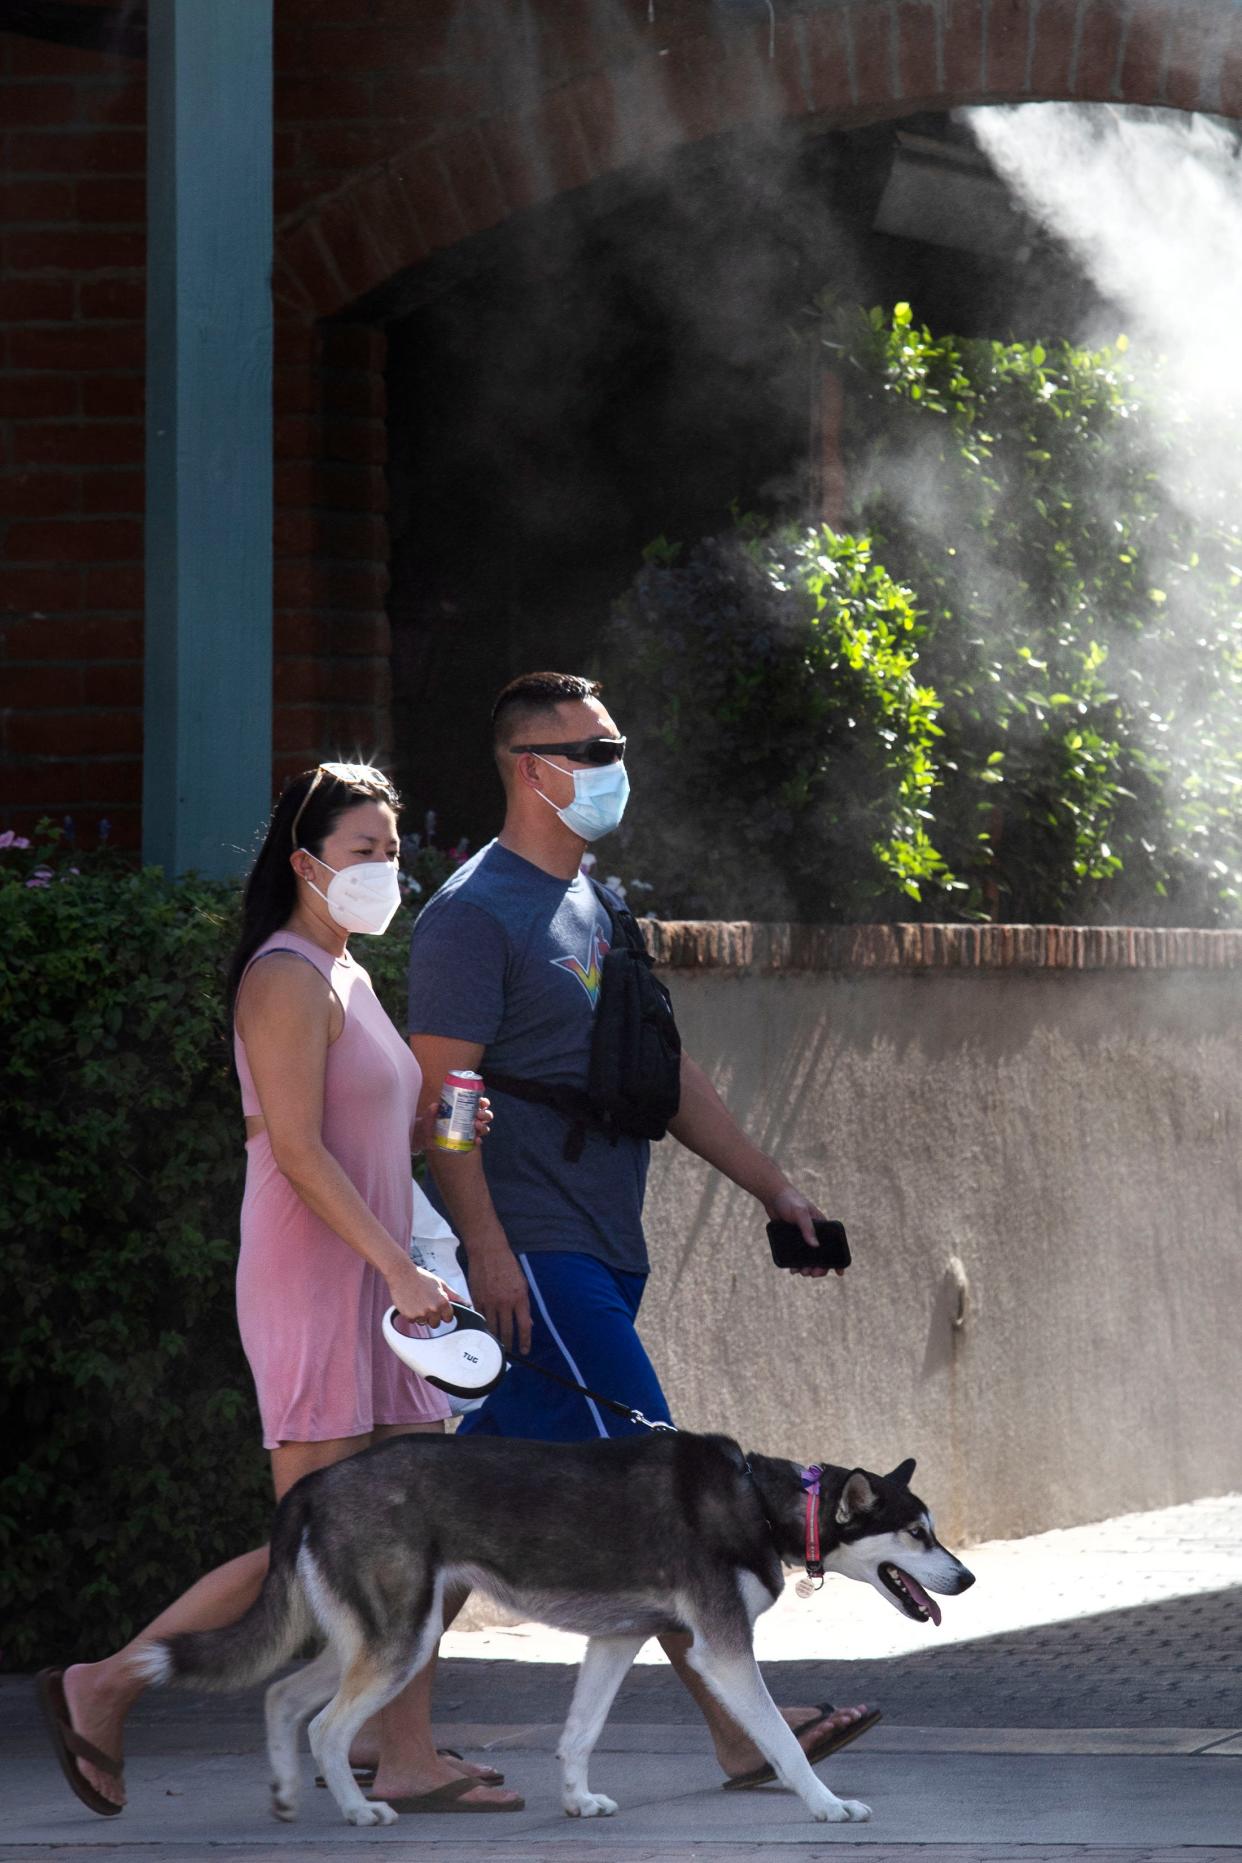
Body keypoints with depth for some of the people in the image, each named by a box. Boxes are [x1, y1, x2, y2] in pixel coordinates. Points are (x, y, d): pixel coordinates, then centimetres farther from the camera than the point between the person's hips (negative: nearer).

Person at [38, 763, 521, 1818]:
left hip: (374, 1288, 10)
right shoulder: (288, 980, -11)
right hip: (312, 1285, -10)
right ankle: (104, 1688, 0)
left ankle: (411, 1763, 4)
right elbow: (299, 1150, -19)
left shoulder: (347, 978, 18)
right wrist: (400, 1269, -22)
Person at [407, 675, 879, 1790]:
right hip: (530, 1251, -9)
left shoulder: (591, 905, 20)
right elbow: (439, 1089, -15)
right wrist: (485, 1247, -21)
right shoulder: (477, 914, -9)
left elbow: (665, 1070, 25)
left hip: (600, 1251, 9)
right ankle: (741, 1727, -9)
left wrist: (770, 1184, 20)